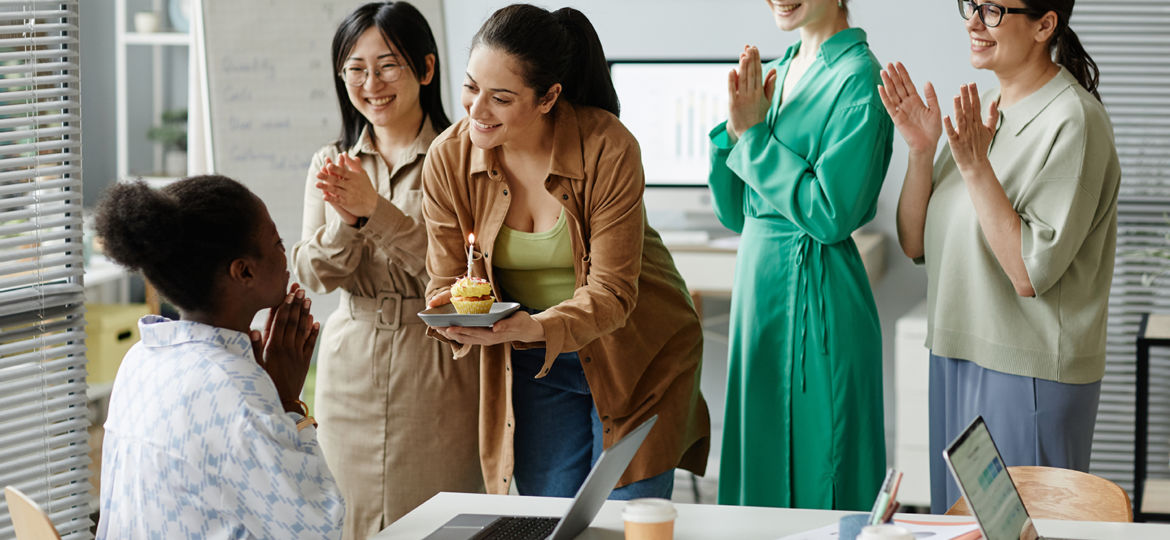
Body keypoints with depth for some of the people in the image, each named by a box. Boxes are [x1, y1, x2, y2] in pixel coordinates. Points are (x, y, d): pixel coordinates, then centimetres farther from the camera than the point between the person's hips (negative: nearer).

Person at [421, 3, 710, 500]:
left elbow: (611, 293, -22)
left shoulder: (608, 150, -24)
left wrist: (533, 327, -40)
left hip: (631, 359, -3)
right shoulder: (449, 159, -12)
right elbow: (446, 280, -4)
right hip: (530, 366, 3)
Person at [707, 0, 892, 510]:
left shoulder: (858, 78, -13)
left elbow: (832, 214, -20)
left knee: (812, 479, 1)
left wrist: (756, 134, -14)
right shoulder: (775, 73, 11)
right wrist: (735, 128, -5)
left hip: (815, 299, -8)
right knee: (760, 464, 15)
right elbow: (734, 213, 11)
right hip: (758, 287, 8)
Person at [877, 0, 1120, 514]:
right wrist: (921, 150, -5)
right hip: (957, 357, 8)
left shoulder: (1072, 121, -15)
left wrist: (975, 164, -23)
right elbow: (915, 245, 9)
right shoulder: (981, 111, 10)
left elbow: (1030, 272, -21)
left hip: (1030, 377, -8)